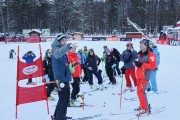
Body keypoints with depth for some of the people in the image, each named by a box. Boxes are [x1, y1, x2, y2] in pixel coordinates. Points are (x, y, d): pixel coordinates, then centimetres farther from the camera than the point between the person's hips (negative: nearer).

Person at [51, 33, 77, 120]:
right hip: (61, 78, -10)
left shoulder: (62, 51, 17)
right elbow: (58, 53, -38)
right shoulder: (56, 49, -11)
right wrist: (69, 46, -51)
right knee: (64, 99, -10)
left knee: (63, 98, 20)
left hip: (64, 78, 10)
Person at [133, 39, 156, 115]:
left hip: (145, 75, -8)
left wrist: (141, 64, -23)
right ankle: (142, 106, 25)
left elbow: (152, 66, -19)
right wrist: (136, 63, 5)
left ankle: (145, 109, -2)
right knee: (139, 92, 11)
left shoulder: (150, 54, -12)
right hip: (139, 75, 8)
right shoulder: (140, 54, 14)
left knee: (141, 92, -12)